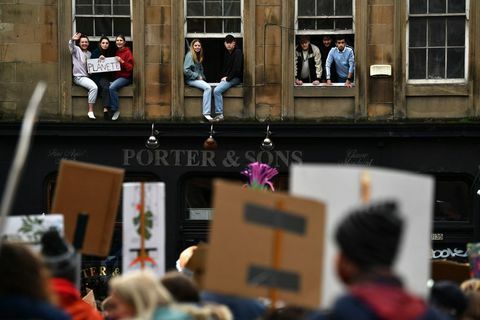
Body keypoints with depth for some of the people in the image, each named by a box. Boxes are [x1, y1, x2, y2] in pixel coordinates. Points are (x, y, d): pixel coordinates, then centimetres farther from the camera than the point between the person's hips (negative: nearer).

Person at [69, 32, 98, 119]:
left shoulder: (89, 54, 21)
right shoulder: (76, 50, 4)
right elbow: (71, 46, -18)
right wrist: (72, 40, -40)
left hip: (88, 77, 6)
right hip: (79, 77, -6)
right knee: (94, 87, -29)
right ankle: (90, 111, -26)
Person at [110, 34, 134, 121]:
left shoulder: (127, 52, -3)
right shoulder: (116, 52, 16)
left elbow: (130, 67, -7)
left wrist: (122, 61, -22)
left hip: (125, 77, -6)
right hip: (115, 76, 6)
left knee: (112, 87, -31)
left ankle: (115, 110, -20)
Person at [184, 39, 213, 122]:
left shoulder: (199, 56, 18)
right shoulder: (189, 55, -8)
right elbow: (186, 70, -15)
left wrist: (202, 77, 8)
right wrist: (197, 76, -12)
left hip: (198, 79, 8)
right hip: (191, 80, -8)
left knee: (208, 88, -18)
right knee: (207, 87, -28)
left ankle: (206, 113, -25)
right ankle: (206, 113, -28)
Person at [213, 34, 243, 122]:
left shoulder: (238, 53, -11)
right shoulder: (227, 53, 17)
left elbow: (237, 69, -18)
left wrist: (227, 78, -14)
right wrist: (223, 76, 4)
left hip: (235, 78, -9)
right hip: (227, 78, 9)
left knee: (217, 91, -23)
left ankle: (219, 114, -22)